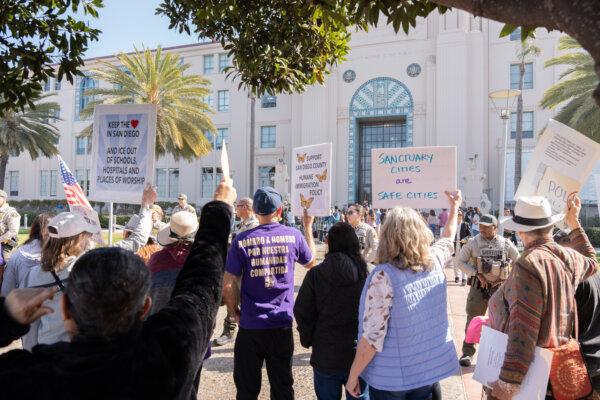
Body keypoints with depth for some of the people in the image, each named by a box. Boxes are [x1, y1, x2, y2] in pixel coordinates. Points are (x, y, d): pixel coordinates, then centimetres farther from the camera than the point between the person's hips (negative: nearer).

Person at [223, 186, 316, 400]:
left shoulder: (242, 240, -8)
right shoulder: (293, 235, -4)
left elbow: (228, 286, -8)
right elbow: (311, 262, 16)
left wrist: (235, 313, 8)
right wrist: (308, 226, 24)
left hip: (250, 326, -1)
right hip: (282, 326, 1)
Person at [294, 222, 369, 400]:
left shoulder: (315, 274, -10)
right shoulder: (368, 273, -10)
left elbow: (302, 312, -6)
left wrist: (307, 338, 10)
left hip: (326, 358, 0)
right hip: (361, 356, 1)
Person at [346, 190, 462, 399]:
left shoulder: (384, 276, -25)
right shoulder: (434, 262, -7)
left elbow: (372, 337, -24)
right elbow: (448, 239, 17)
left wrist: (353, 376, -12)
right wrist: (454, 207, 32)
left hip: (391, 377, -5)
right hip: (430, 368, 5)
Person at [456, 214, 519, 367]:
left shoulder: (505, 244, -1)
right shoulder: (473, 242, -6)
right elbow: (460, 261, -6)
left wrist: (506, 279, -3)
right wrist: (478, 274, -14)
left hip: (499, 286, 2)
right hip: (479, 286, -1)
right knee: (473, 319, 1)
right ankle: (467, 353, 10)